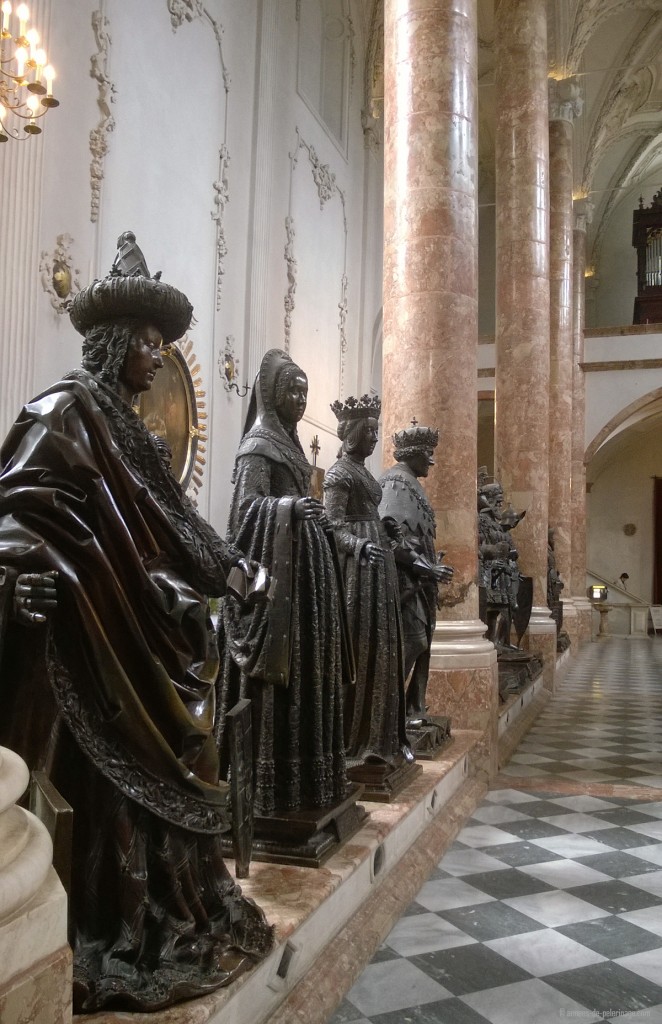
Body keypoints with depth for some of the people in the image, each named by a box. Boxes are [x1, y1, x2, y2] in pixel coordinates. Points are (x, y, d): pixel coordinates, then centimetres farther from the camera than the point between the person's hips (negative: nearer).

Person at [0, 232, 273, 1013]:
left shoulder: (123, 424, 17)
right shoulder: (67, 409, -10)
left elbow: (164, 518, 25)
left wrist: (227, 562, 32)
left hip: (142, 634, 10)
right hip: (91, 632, -10)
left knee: (149, 772, 16)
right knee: (103, 777, -2)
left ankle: (153, 922, 31)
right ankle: (104, 947, 12)